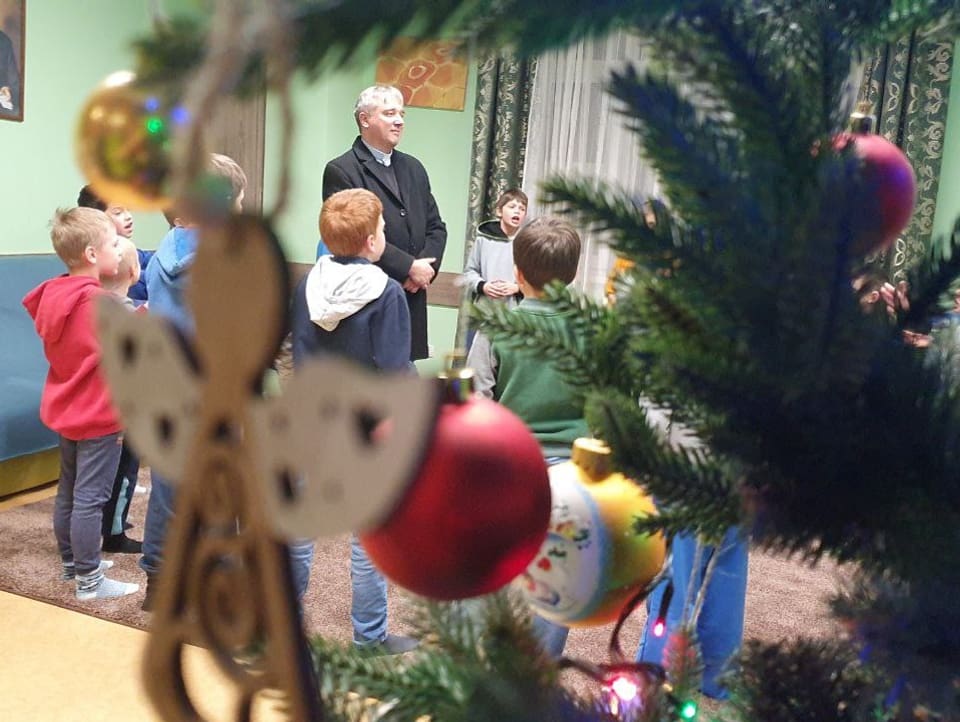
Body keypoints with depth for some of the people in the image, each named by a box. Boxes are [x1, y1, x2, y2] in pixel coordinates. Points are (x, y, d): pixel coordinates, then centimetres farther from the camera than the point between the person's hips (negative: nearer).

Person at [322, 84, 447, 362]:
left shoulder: (413, 168, 17)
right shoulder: (341, 171, -5)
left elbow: (436, 227, 16)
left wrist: (425, 267, -3)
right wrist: (409, 267, -13)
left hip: (412, 299, 6)